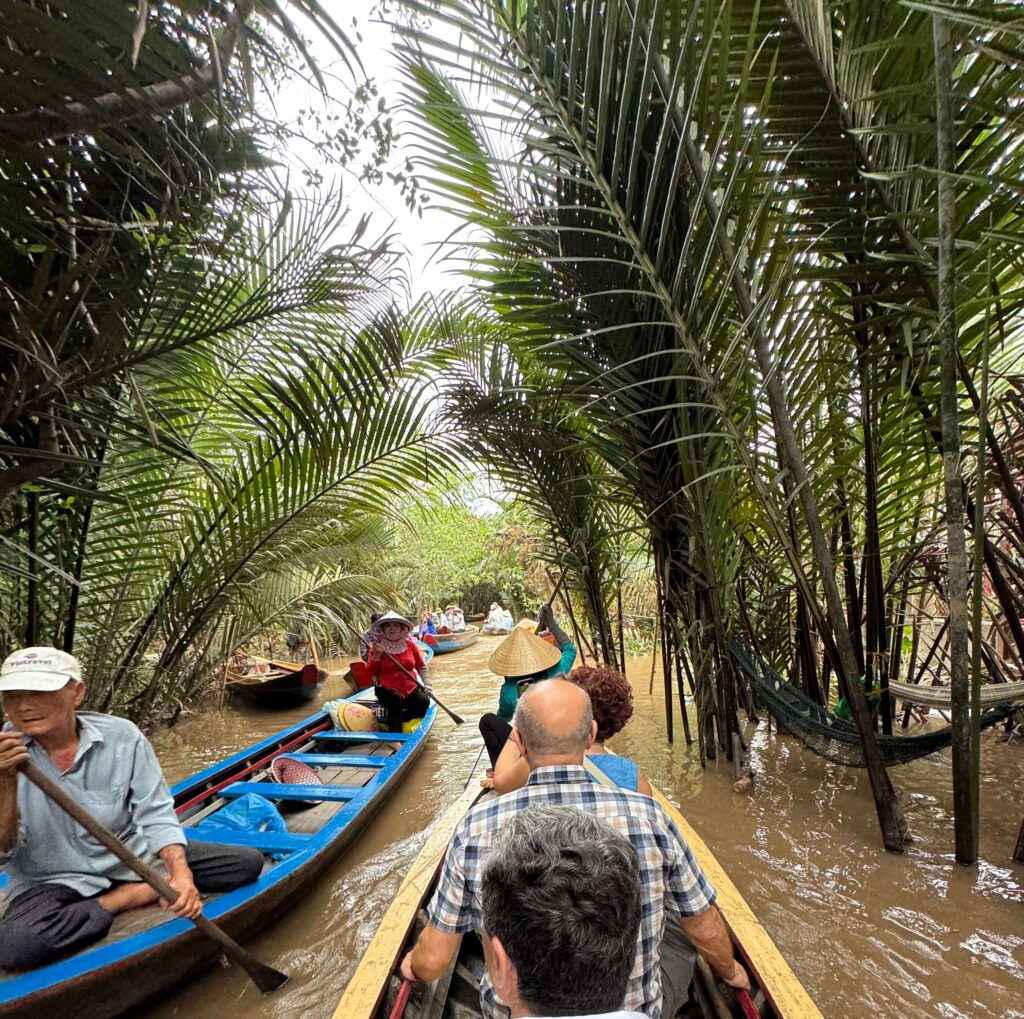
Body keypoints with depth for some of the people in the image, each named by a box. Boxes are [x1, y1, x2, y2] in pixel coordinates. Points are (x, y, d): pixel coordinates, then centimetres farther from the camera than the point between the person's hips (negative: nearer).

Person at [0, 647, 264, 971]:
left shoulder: (121, 736, -14)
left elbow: (156, 815, -11)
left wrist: (181, 873, -28)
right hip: (50, 883, 0)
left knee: (247, 862, -10)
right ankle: (128, 899, -13)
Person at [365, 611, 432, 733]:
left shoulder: (410, 644, 6)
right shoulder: (377, 647, -1)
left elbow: (421, 667, 12)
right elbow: (370, 674, -7)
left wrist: (427, 684, -1)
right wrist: (377, 655, -18)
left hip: (410, 687, 3)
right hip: (387, 689, -3)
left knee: (423, 701, -24)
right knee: (396, 699, -34)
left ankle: (394, 721, -10)